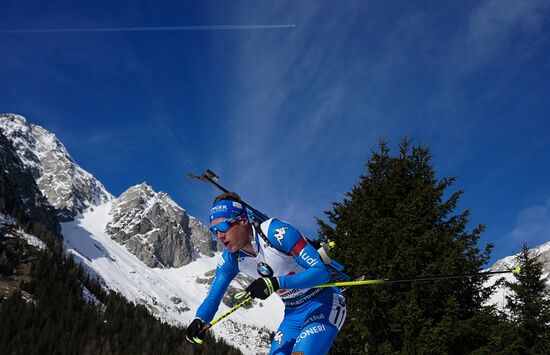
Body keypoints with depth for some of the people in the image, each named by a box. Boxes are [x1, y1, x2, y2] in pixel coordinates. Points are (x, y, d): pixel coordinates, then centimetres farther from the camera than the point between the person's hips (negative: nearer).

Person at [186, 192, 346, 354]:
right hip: (293, 314, 7)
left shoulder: (277, 232, -25)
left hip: (324, 304, -7)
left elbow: (321, 272, -27)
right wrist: (199, 320, -20)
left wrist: (275, 283, -38)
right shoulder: (230, 259, -5)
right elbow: (213, 297, 2)